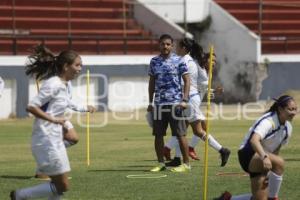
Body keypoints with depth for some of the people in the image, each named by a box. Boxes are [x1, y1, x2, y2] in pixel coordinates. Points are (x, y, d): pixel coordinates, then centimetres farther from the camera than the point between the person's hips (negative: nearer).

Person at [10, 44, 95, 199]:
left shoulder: (62, 85, 12)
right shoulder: (53, 84, -16)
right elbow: (31, 107, -22)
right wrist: (53, 119, -21)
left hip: (55, 140, 10)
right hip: (46, 141, -10)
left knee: (59, 186, 10)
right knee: (62, 186, -6)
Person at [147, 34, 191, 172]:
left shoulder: (178, 61, -2)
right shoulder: (154, 61, 10)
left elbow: (187, 80, -2)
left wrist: (184, 100, -12)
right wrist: (150, 102, 14)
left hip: (175, 103, -4)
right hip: (159, 103, 4)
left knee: (180, 134, -4)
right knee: (158, 134, 5)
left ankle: (186, 164, 2)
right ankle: (161, 163, 15)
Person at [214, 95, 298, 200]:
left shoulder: (288, 127, 3)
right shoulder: (268, 121, -23)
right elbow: (254, 140, -41)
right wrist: (264, 157, -57)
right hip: (248, 154, -9)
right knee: (279, 162, -35)